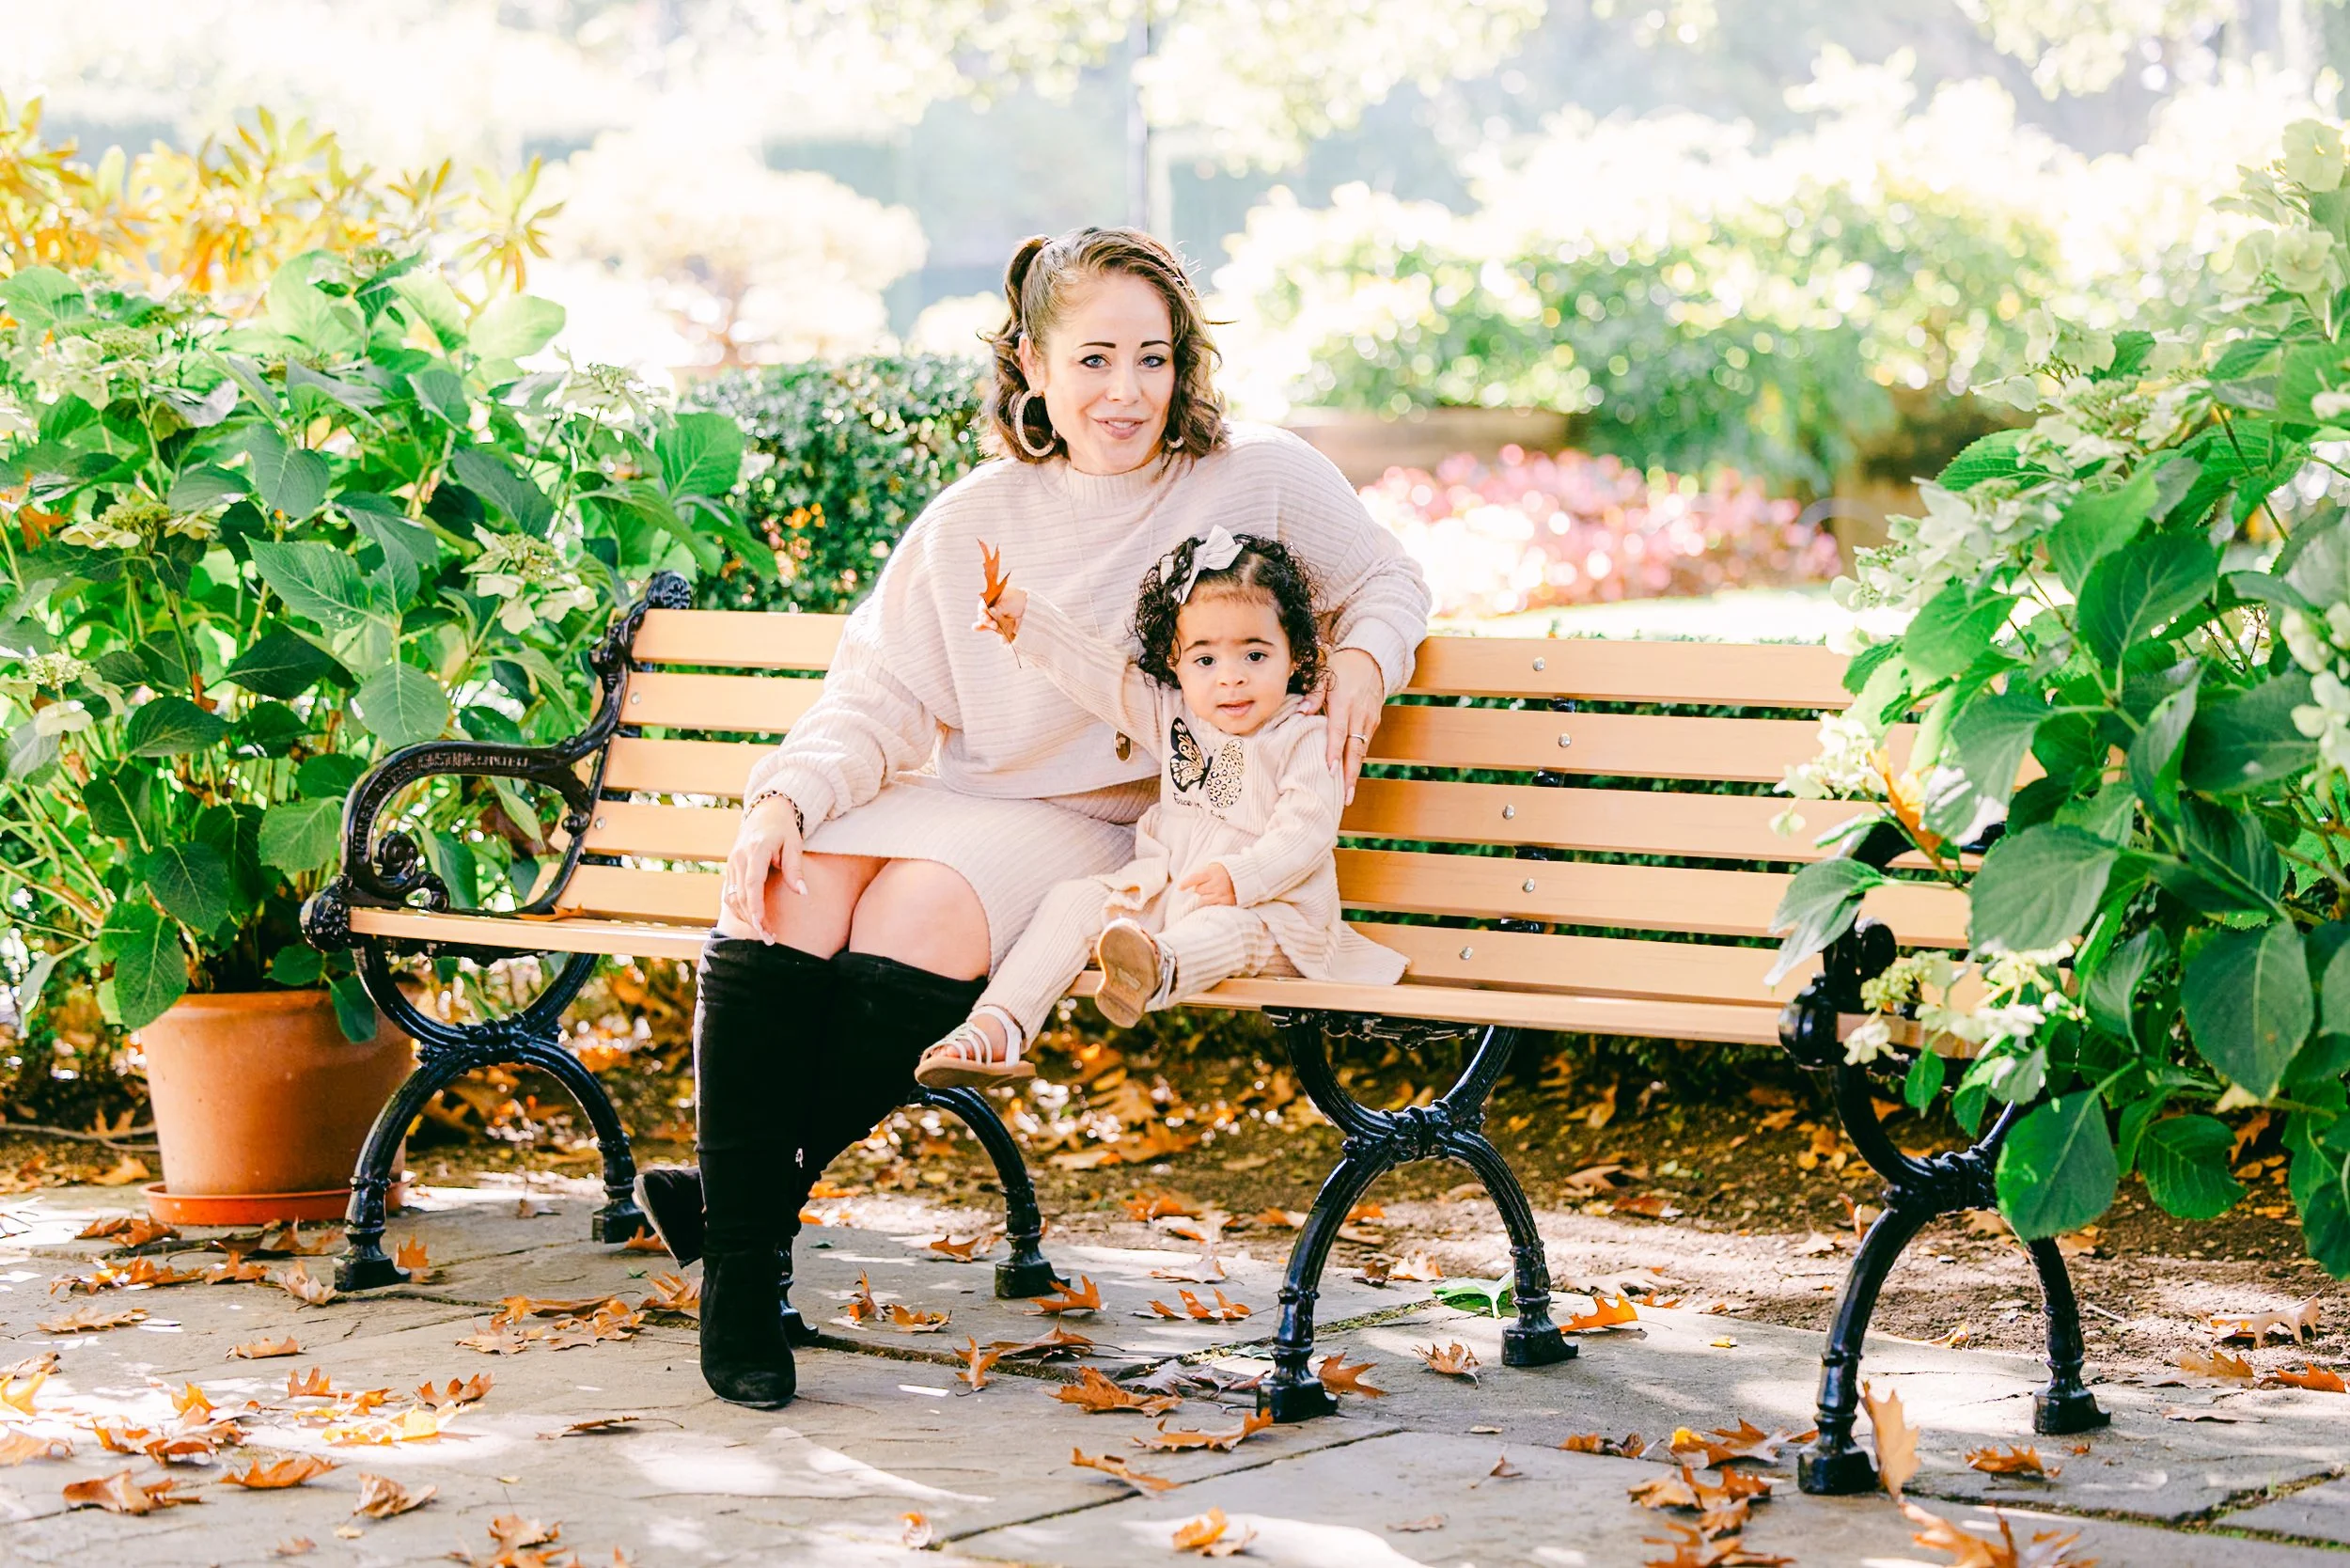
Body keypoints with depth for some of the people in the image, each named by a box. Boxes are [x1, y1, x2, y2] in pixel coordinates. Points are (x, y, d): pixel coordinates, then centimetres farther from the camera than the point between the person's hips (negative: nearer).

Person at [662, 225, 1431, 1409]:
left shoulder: (1263, 480, 4)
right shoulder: (972, 521, 10)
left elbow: (1386, 581, 19)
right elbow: (878, 699, 8)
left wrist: (1364, 659, -5)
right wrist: (784, 798, -11)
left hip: (1099, 829, -3)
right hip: (949, 796, 3)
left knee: (913, 916, -33)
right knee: (780, 901, -28)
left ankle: (771, 1191, -12)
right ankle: (740, 1265, -21)